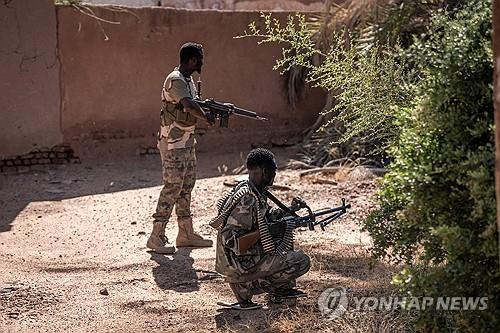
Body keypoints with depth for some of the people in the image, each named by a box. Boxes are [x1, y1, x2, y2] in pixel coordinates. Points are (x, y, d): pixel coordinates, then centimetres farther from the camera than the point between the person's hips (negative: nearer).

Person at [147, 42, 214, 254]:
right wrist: (206, 118, -17)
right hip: (173, 143, -10)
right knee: (172, 187, -9)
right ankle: (156, 237, -5)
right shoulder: (175, 80, -18)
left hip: (186, 142, 10)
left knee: (187, 186, 12)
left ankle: (186, 233, 18)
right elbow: (189, 106, -31)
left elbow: (194, 105, 16)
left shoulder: (188, 80, 14)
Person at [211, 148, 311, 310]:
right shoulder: (247, 201, -26)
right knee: (302, 262, -11)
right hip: (241, 266, -10)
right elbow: (229, 239, -25)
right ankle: (246, 287, -2)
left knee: (285, 229, 23)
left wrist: (288, 211, 7)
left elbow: (265, 216, 20)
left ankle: (283, 288, 22)